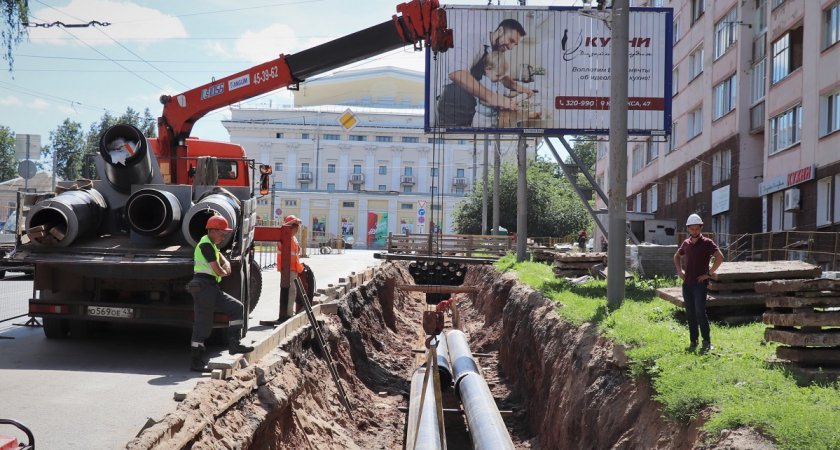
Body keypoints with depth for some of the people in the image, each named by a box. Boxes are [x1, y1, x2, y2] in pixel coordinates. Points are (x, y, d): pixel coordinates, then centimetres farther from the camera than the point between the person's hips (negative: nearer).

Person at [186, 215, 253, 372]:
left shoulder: (211, 245, 19)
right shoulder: (206, 245, -12)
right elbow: (217, 270, -16)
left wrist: (226, 264, 8)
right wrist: (225, 272, 7)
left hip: (212, 288, 10)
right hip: (203, 287, -10)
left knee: (237, 308, 5)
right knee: (202, 325, -7)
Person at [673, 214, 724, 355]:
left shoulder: (707, 243, -6)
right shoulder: (686, 243, 11)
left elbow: (720, 257, -17)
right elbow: (677, 256, 29)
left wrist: (709, 274, -17)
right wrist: (679, 270, 15)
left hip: (700, 283, -6)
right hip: (687, 283, 6)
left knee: (700, 312, -13)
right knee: (690, 313, 8)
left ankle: (707, 342, -6)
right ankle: (693, 342, 15)